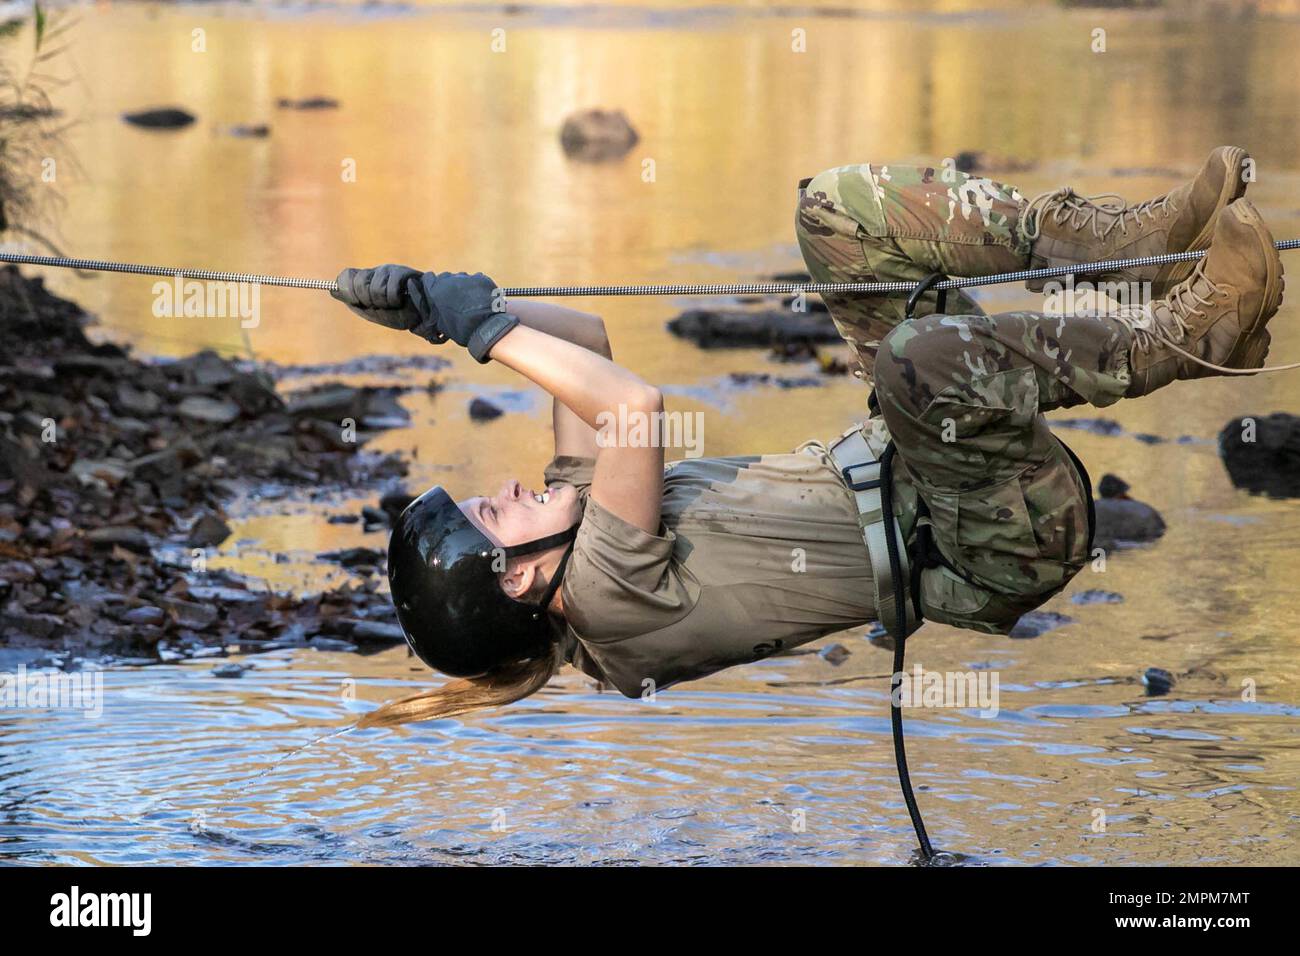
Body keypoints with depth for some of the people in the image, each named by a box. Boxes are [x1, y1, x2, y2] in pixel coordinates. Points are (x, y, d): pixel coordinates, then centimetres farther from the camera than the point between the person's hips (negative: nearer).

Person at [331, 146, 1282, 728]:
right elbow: (634, 405, -36)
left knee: (840, 204, 1)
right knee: (928, 355, -41)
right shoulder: (608, 602, -24)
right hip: (992, 552, -9)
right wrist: (480, 325, -26)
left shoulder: (576, 510, 2)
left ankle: (1142, 238, -7)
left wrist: (447, 306, -9)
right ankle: (1197, 328, -19)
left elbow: (588, 336, 4)